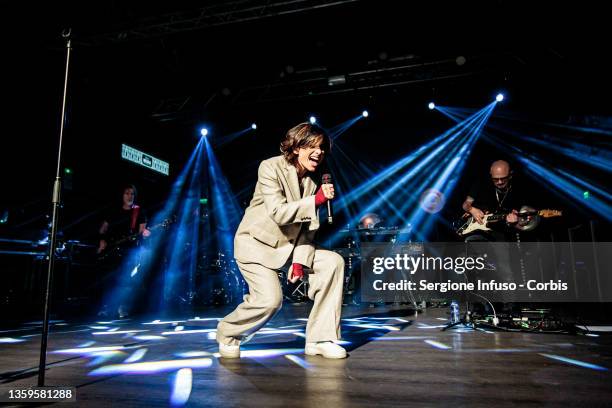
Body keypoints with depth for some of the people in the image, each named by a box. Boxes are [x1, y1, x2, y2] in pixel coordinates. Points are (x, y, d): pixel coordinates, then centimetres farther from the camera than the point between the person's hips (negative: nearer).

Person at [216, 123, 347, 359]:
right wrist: (316, 200, -30)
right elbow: (277, 212, -27)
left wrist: (300, 260, -7)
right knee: (270, 299, -24)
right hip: (256, 242, -6)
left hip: (289, 244, 7)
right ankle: (228, 334, 9)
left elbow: (308, 225, 3)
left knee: (333, 262, -9)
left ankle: (320, 339, -2)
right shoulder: (270, 167, -15)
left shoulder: (313, 179, 3)